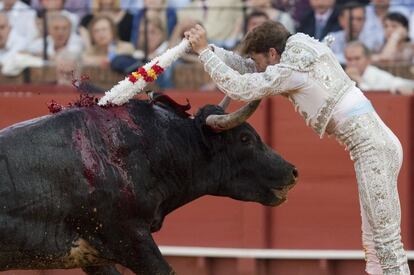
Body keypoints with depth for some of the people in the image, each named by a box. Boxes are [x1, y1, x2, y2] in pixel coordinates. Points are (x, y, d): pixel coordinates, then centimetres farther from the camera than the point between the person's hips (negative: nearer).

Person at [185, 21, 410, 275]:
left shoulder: (292, 69, -11)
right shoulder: (304, 50, 16)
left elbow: (240, 88, -14)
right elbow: (249, 69, 24)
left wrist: (204, 52, -6)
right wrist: (210, 49, 15)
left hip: (371, 148, -10)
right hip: (380, 143, 10)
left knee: (387, 242, -9)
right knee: (374, 242, 12)